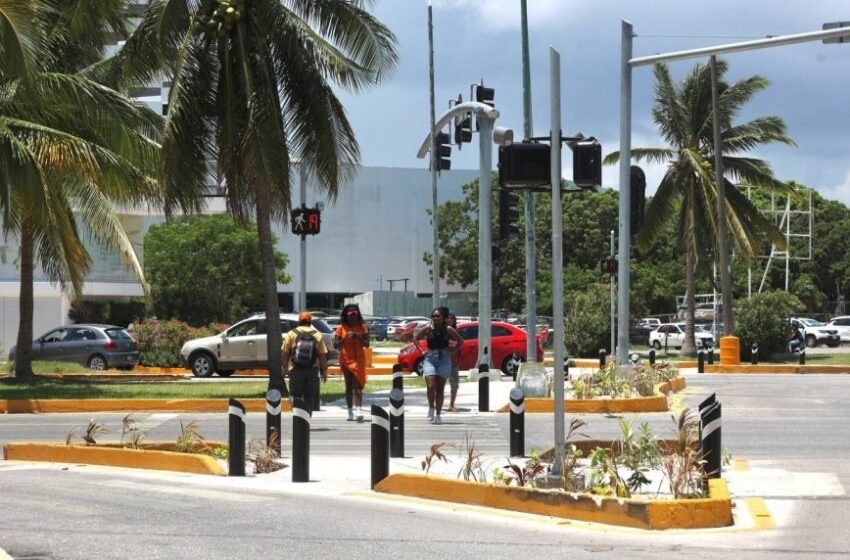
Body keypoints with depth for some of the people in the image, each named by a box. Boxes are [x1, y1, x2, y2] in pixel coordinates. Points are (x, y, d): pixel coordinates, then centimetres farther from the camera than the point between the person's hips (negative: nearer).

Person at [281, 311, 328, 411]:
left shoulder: (291, 334, 1)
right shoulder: (317, 335, 3)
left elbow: (284, 353, -2)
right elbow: (322, 355, 1)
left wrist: (284, 367, 6)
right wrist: (324, 371, 7)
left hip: (295, 369, -1)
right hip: (312, 369, 1)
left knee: (296, 396, 4)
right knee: (309, 397, 8)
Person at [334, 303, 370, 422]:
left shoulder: (362, 327, 3)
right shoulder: (341, 328, 3)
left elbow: (367, 344, 1)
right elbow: (335, 345, 0)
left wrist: (359, 338, -18)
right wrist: (345, 338, -16)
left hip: (358, 360, -1)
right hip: (345, 359, 1)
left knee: (357, 385, -12)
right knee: (349, 386, 7)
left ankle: (359, 410, -24)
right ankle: (350, 412, 12)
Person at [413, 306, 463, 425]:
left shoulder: (448, 330, -1)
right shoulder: (428, 328, 0)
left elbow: (460, 341, 9)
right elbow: (415, 338, 12)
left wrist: (451, 351, -1)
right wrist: (421, 351, 2)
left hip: (444, 359, 0)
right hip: (430, 358, 0)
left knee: (440, 389, 3)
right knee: (431, 387, -13)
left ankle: (438, 414, 9)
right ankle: (431, 408, 12)